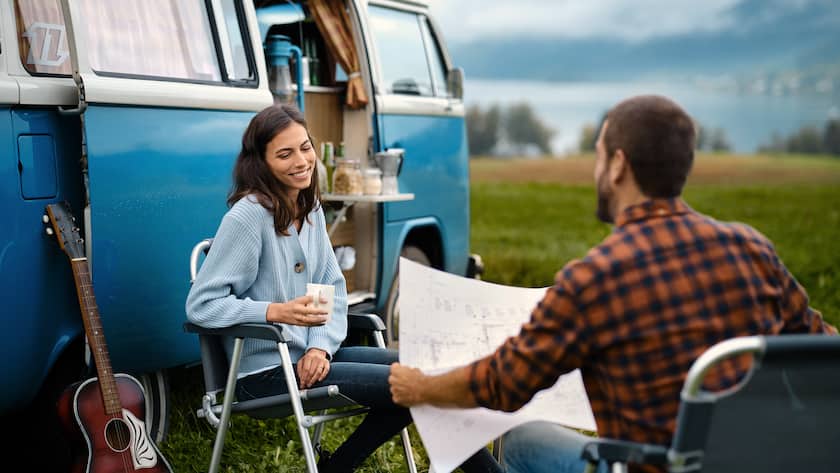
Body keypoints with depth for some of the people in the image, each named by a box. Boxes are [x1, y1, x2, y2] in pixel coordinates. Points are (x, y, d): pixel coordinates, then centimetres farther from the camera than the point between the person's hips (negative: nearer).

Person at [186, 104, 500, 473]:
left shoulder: (311, 210, 8)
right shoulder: (247, 217, -17)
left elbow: (333, 287, 8)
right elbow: (200, 305, -18)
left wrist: (321, 345, -9)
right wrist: (274, 311, -29)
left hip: (310, 355, 8)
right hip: (267, 371, -8)